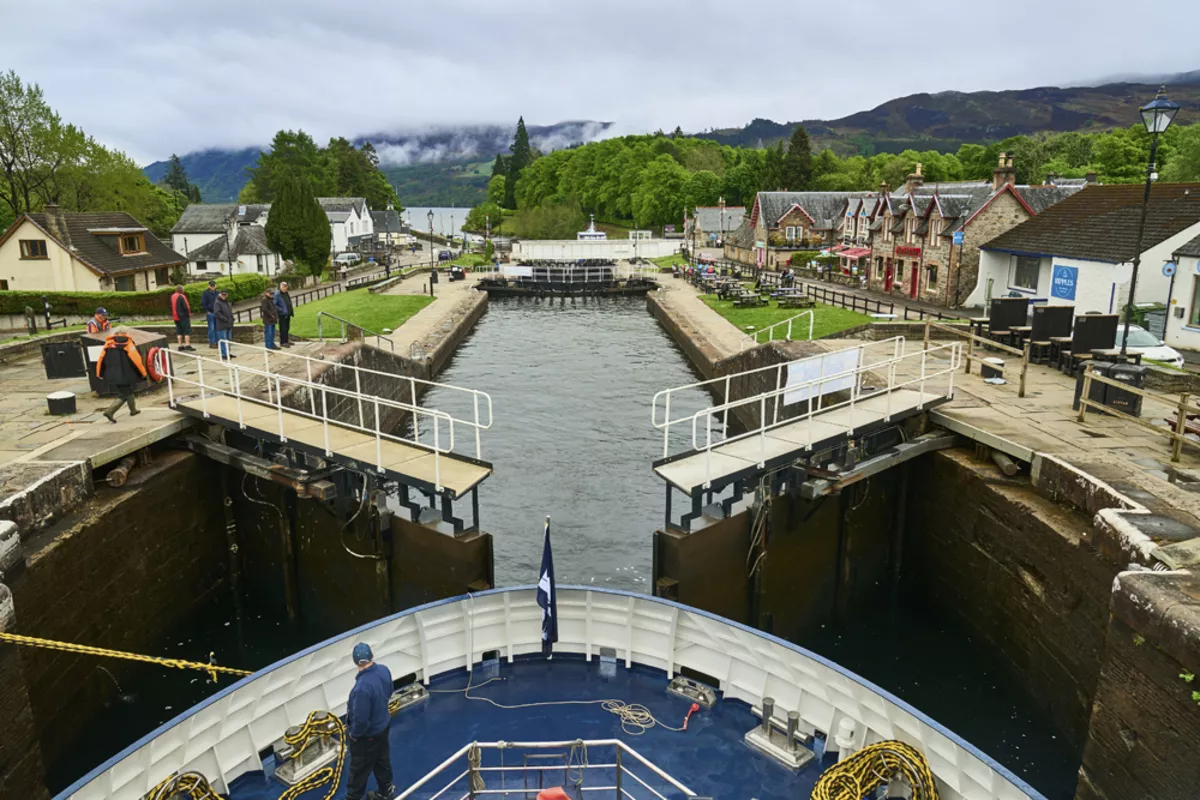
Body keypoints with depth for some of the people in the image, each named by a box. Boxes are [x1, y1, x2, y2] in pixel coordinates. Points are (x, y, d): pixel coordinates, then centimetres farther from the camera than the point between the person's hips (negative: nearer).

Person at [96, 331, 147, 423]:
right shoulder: (127, 343, -9)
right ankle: (109, 411, -14)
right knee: (123, 395, 3)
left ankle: (133, 410, 35)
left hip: (111, 376, 7)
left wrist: (100, 373, 13)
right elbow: (136, 359, -12)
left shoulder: (108, 343, 7)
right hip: (124, 376, -7)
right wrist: (143, 373, -4)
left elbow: (101, 358, 5)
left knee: (128, 391, 25)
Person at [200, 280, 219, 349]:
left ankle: (217, 342, 14)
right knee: (211, 328, -3)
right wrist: (207, 311, -8)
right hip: (210, 313, -5)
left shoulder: (217, 293, 11)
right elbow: (203, 303, -4)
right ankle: (211, 343, 1)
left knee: (217, 328, 7)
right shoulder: (206, 293, -4)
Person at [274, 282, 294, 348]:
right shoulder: (277, 294, -12)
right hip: (282, 314, -8)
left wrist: (291, 311, 13)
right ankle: (283, 342, -1)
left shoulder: (286, 293, 13)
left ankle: (286, 340, 25)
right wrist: (281, 310, -21)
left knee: (287, 328, 14)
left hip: (288, 314, 8)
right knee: (283, 328, -5)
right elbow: (274, 305, -17)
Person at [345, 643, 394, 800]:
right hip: (383, 725, 7)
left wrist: (354, 734, -11)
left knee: (359, 769, 16)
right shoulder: (383, 670, -15)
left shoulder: (362, 687, -38)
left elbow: (360, 719, -30)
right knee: (382, 760, 27)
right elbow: (388, 692, 5)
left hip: (367, 734, -7)